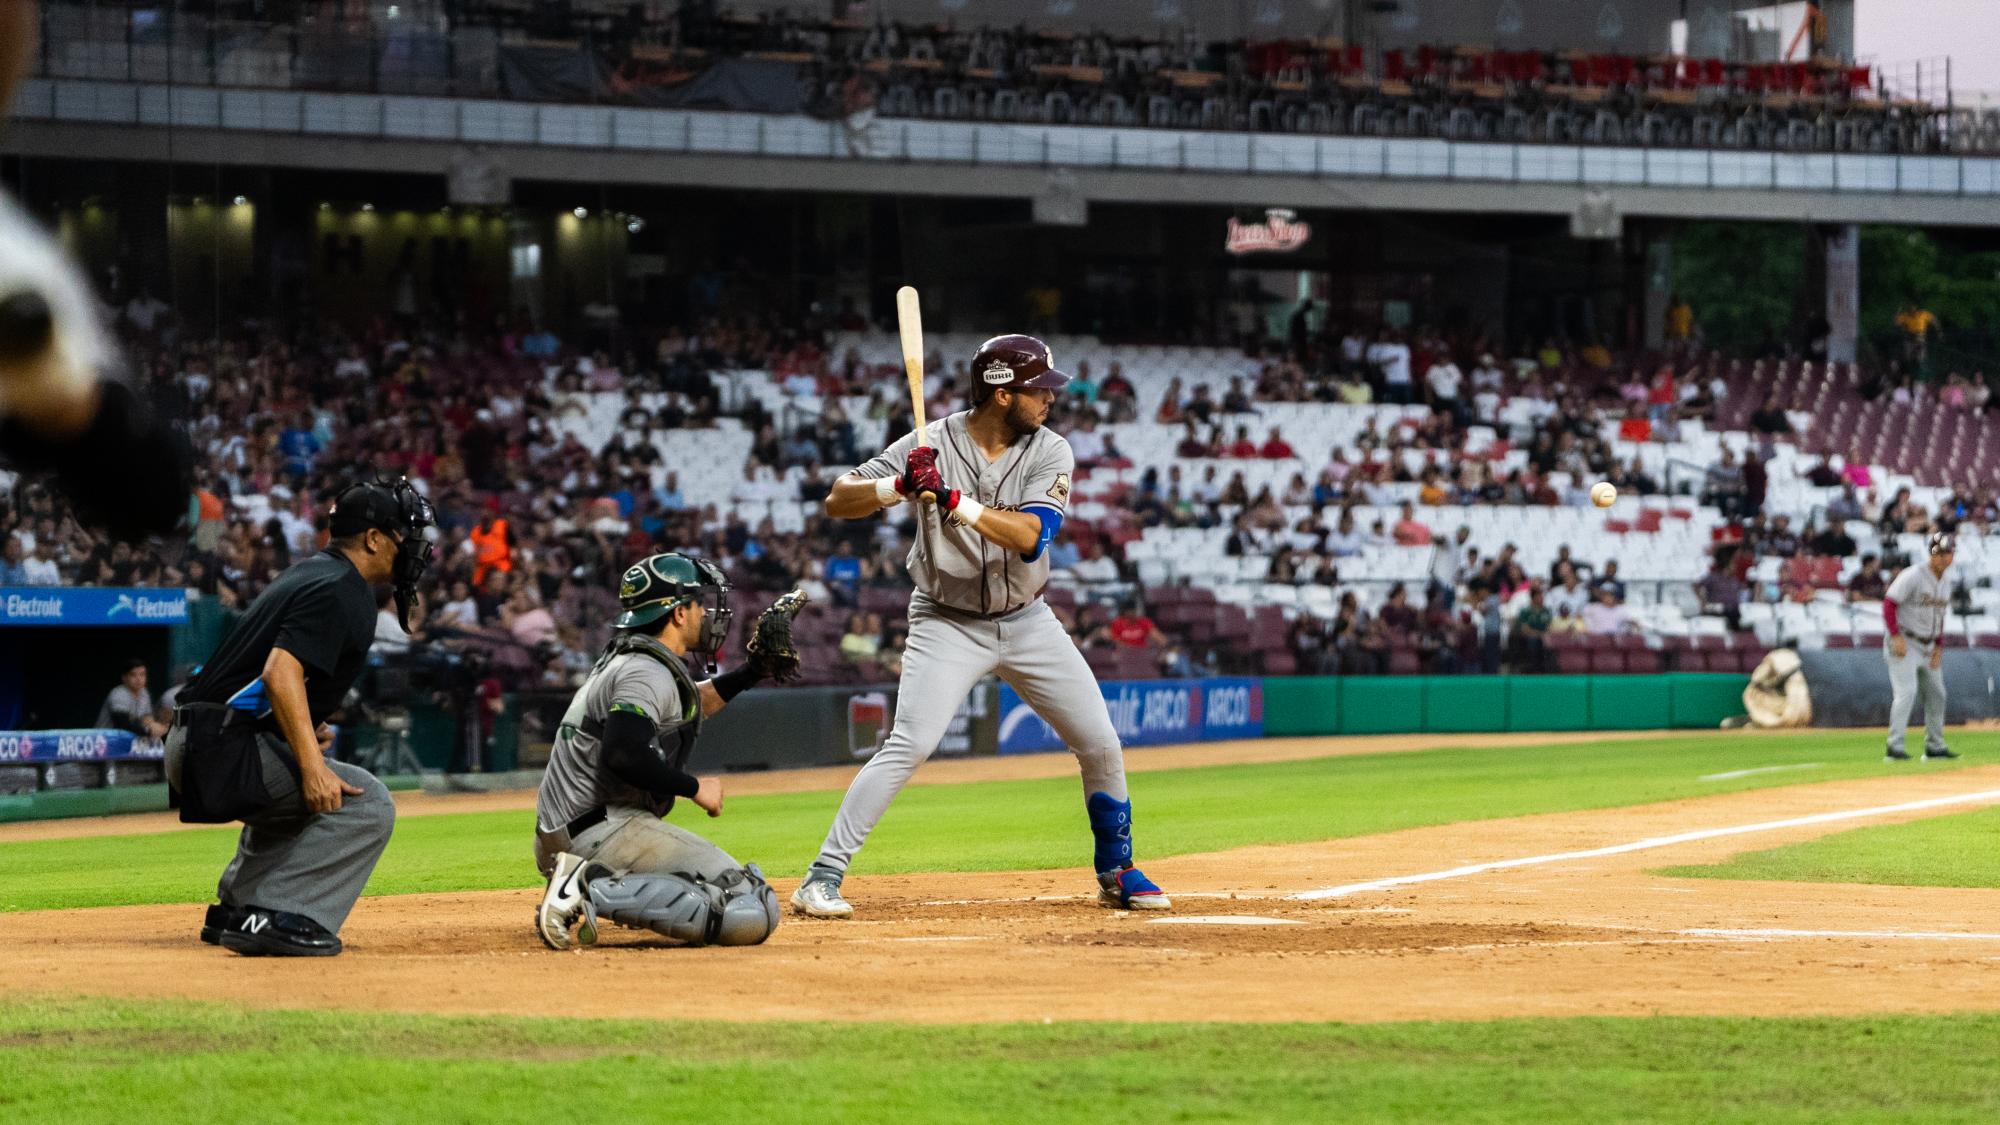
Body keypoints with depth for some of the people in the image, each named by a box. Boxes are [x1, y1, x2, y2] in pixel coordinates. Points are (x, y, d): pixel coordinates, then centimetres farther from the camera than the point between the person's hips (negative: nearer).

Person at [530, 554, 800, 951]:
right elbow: (623, 755, -25)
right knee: (755, 912, -18)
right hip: (602, 830, -10)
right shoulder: (648, 672, -11)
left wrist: (753, 672, 28)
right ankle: (597, 891, -21)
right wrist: (694, 787, -12)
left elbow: (691, 705, 38)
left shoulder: (623, 660, 20)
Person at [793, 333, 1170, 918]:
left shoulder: (1050, 453, -8)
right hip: (948, 624, -4)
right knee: (909, 745, -20)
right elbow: (837, 501, -15)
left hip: (1028, 623, 4)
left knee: (1101, 744, 4)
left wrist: (954, 500, -37)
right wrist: (899, 487, -34)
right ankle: (822, 879, -16)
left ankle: (1115, 871, 24)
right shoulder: (934, 445, -14)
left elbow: (1031, 535, -25)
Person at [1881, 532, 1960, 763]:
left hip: (1928, 646, 8)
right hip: (1904, 644, -8)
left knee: (1936, 694, 12)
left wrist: (1939, 647, 9)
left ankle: (1934, 746, 23)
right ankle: (1895, 746, -19)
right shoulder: (1913, 576, -15)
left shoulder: (1946, 581, 10)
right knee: (1907, 691, -19)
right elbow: (1889, 604, -17)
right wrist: (1896, 636, -25)